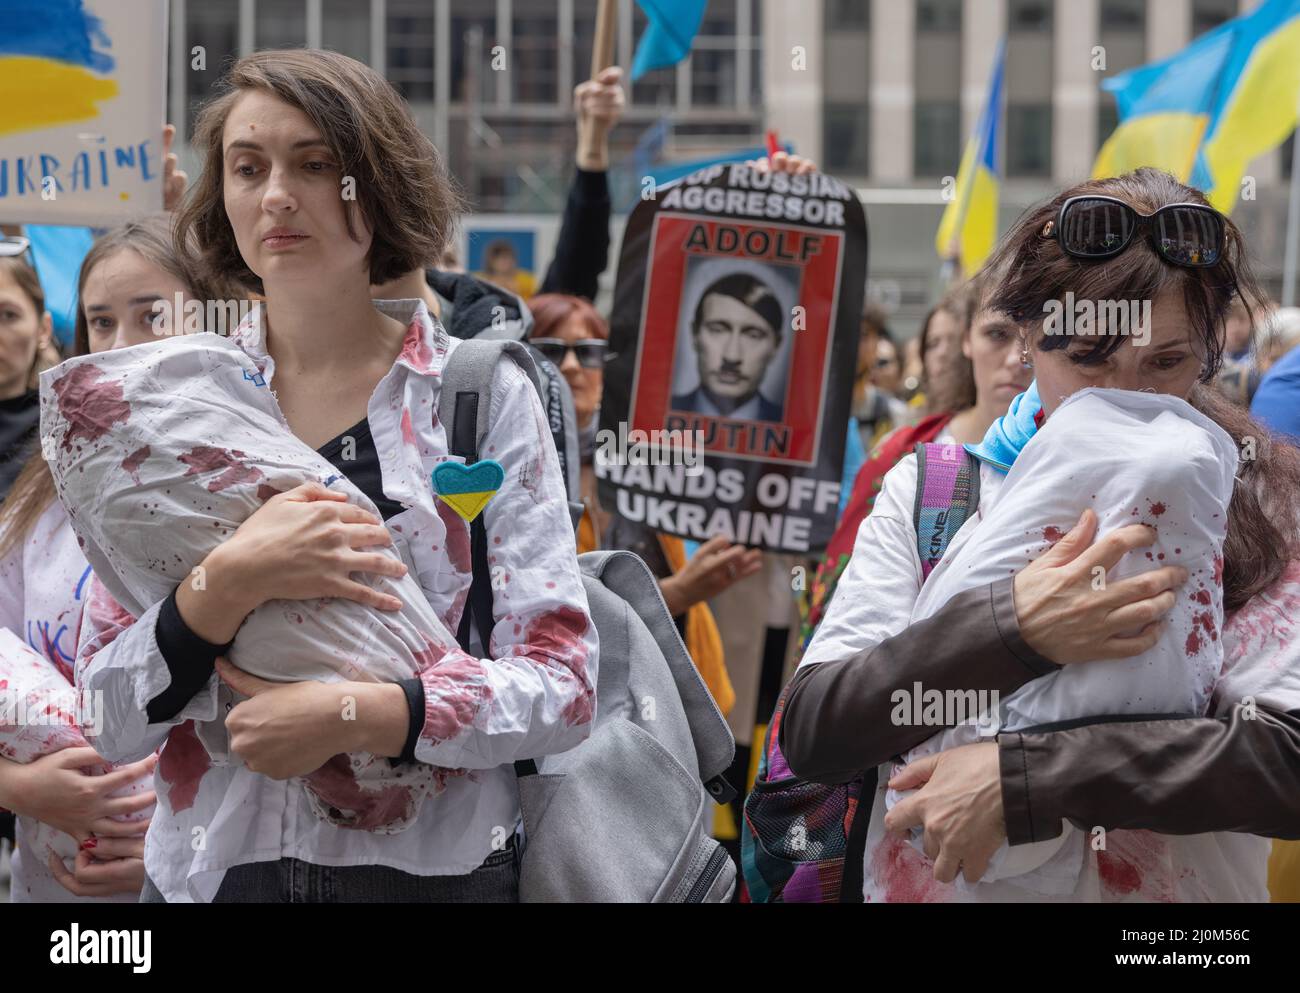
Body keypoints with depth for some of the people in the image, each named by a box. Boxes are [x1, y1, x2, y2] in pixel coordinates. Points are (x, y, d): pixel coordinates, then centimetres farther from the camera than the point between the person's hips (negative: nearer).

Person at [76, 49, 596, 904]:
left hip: (435, 864, -1)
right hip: (218, 863, 1)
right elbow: (110, 722, -4)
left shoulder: (484, 394, -4)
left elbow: (564, 685, -9)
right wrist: (233, 583, -21)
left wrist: (350, 716, -22)